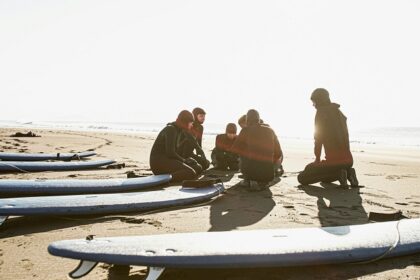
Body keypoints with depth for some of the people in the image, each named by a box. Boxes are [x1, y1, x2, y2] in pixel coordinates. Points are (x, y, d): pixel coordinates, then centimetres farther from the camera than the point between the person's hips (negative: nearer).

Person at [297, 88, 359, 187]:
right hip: (348, 160, 9)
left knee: (302, 178, -1)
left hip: (333, 160, -9)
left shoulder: (321, 113, -6)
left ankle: (339, 173, -12)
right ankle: (348, 173, 5)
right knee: (324, 178, 33)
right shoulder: (339, 112, 18)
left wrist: (317, 159, 0)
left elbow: (318, 138, -10)